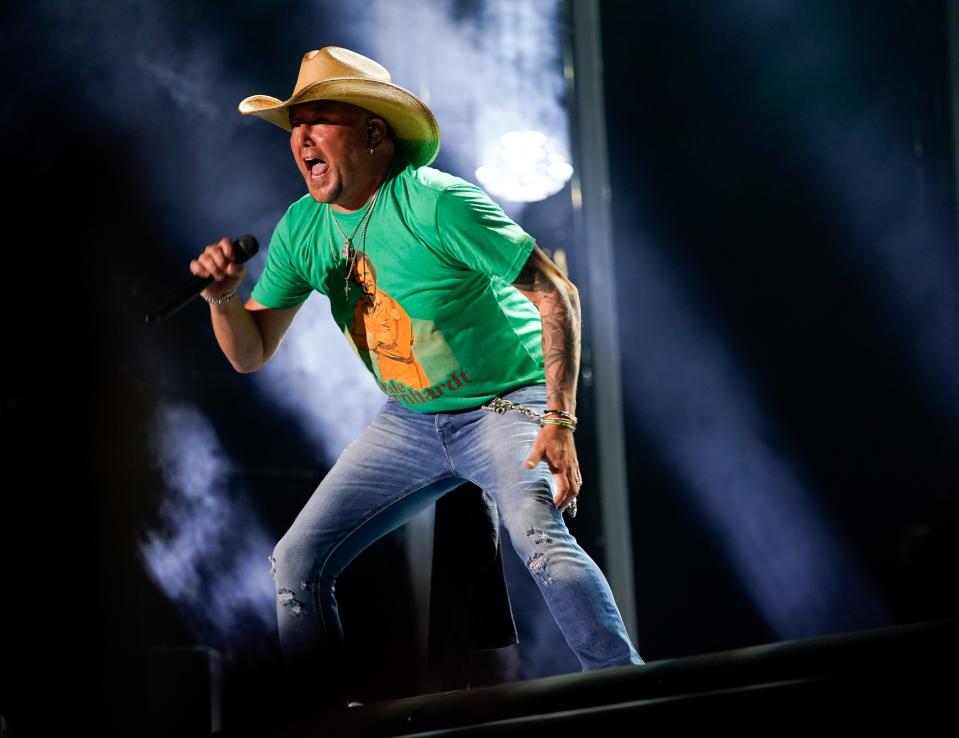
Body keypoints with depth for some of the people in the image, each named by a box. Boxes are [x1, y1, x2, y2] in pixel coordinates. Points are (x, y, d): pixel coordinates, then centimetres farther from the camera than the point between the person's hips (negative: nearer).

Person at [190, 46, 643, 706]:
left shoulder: (434, 203, -22)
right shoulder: (303, 228, -2)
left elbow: (556, 295, -21)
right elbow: (251, 354, 5)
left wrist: (560, 422, -28)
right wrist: (224, 298, -18)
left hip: (506, 405, -7)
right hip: (411, 423, 7)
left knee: (539, 535, -34)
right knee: (297, 565, -2)